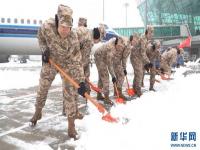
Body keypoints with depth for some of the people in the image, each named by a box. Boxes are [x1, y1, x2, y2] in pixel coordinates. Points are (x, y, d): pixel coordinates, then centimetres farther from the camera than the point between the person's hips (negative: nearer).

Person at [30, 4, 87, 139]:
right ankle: (38, 112, 40)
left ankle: (71, 124, 8)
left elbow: (77, 62, -27)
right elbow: (41, 37, 0)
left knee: (70, 92, -5)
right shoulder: (47, 26, -26)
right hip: (50, 61, 2)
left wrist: (81, 81, -32)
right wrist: (44, 50, -16)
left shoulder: (73, 38, -30)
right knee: (42, 88, 12)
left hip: (67, 64, -2)